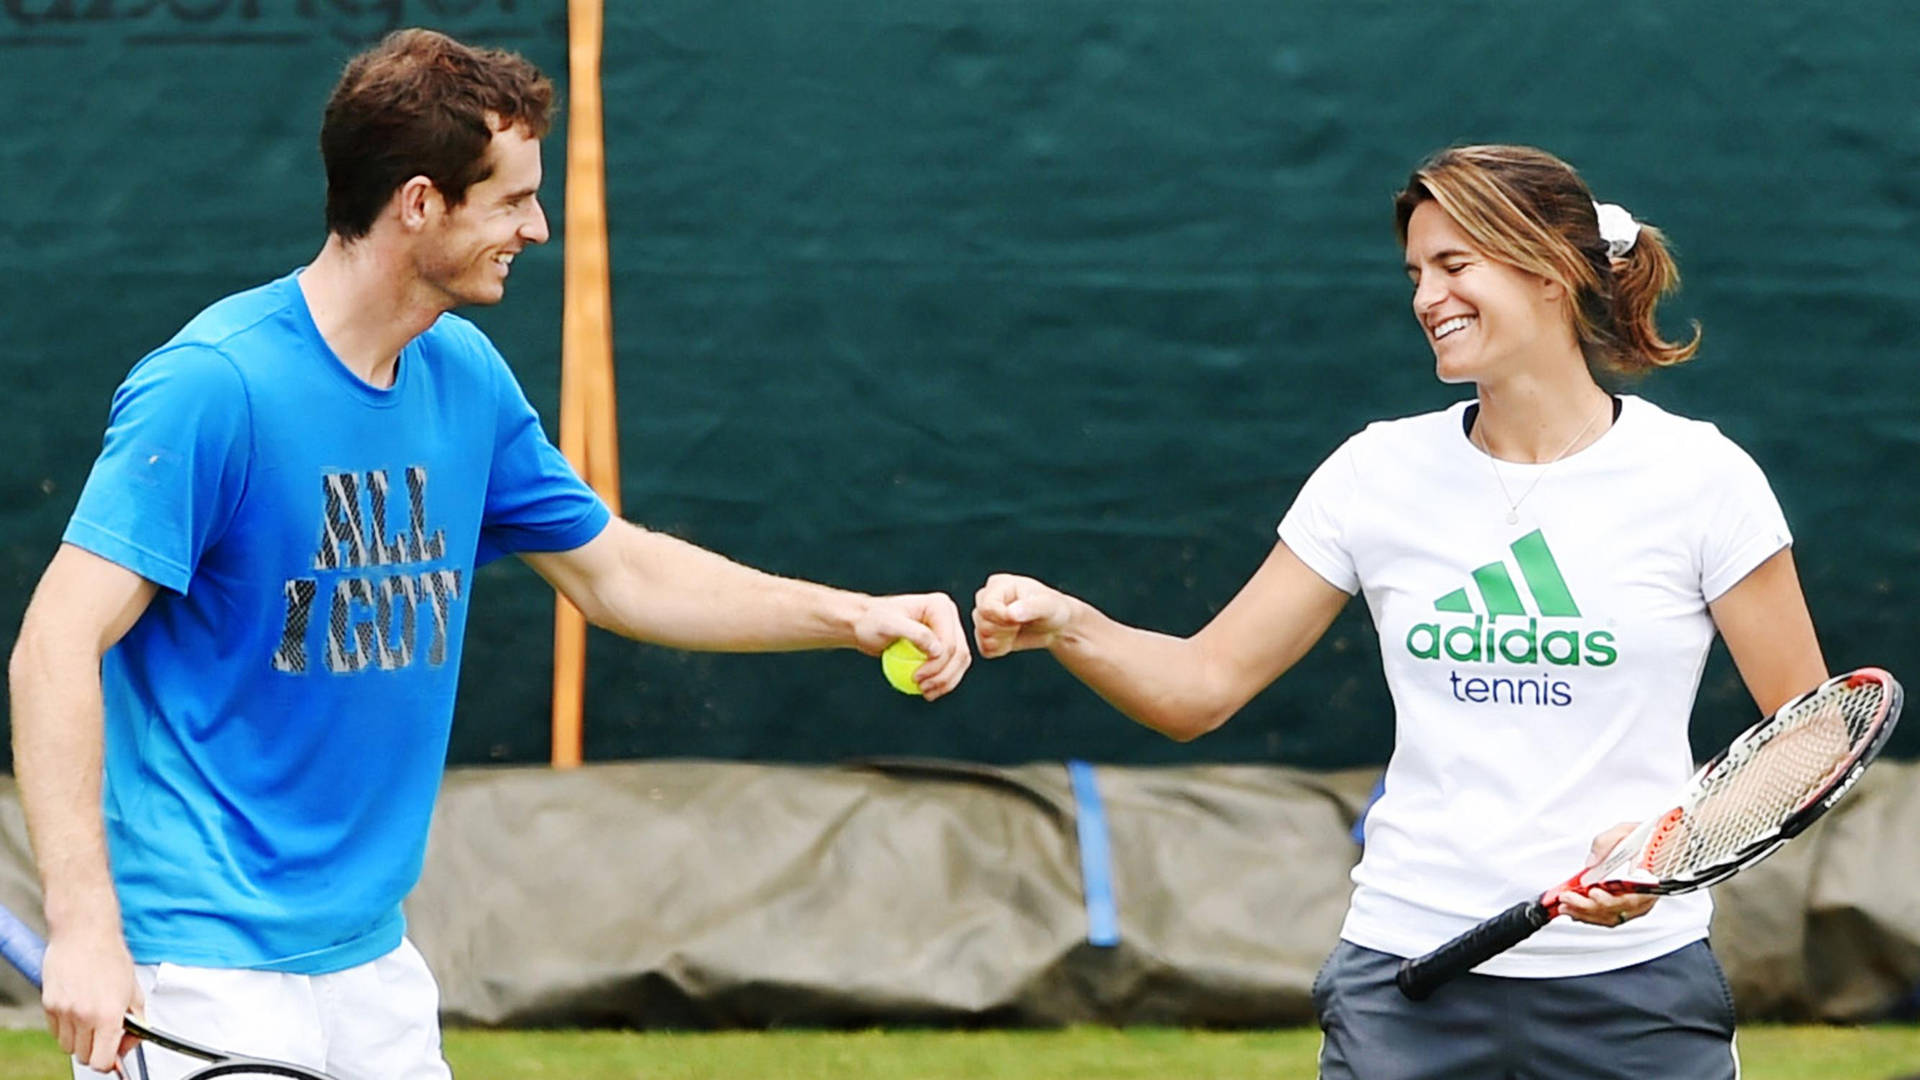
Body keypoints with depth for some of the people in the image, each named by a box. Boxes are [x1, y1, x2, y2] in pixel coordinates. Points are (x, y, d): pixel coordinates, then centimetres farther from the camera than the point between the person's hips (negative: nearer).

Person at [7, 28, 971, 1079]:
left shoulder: (465, 375, 9)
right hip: (206, 969, -8)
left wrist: (853, 618, 14)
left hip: (372, 954, 8)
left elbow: (614, 570, 23)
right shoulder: (213, 384, -16)